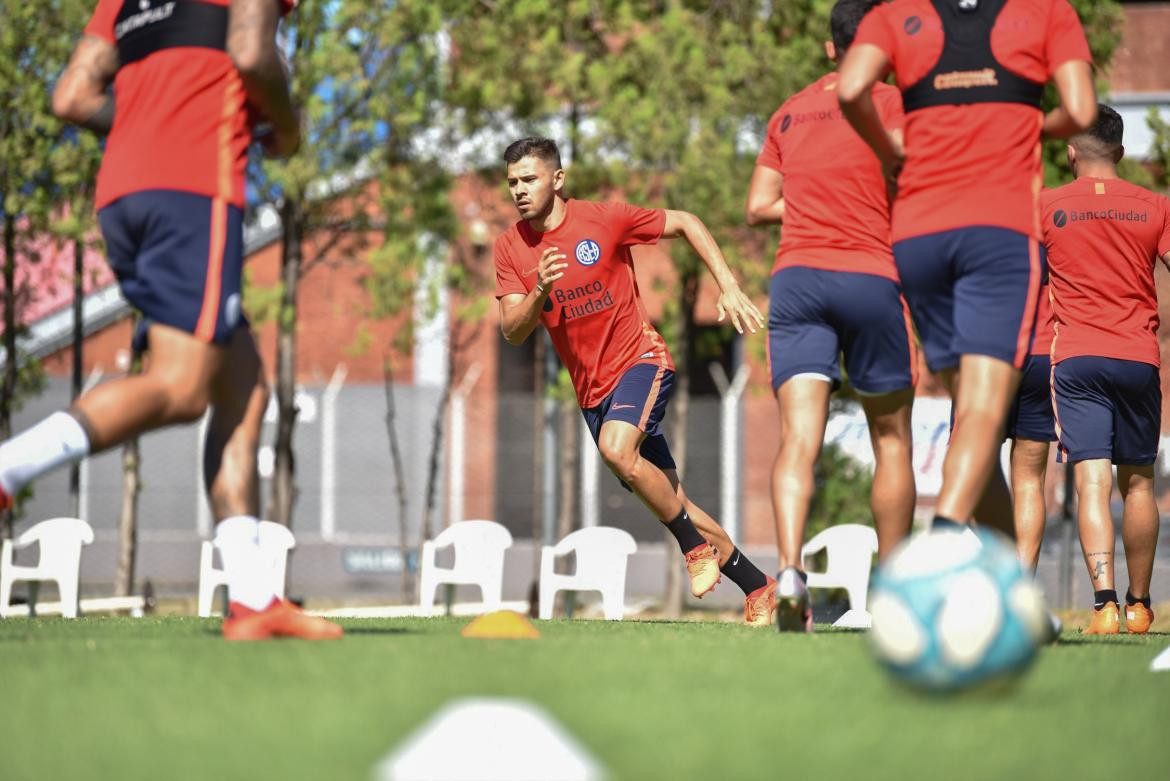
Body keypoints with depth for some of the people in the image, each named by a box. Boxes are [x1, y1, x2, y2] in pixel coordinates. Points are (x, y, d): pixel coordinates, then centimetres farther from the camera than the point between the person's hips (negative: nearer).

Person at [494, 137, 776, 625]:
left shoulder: (602, 220, -10)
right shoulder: (510, 248, -1)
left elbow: (686, 223, 1)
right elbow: (513, 333, -6)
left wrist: (728, 287, -8)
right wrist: (539, 293, -26)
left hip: (639, 358, -5)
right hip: (591, 390, 5)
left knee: (615, 446, -33)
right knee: (668, 502, 6)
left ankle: (696, 546, -14)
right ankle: (758, 587, 18)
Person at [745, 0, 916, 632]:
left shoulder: (791, 113, 16)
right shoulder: (891, 103, 3)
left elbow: (758, 206, 18)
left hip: (796, 276, 3)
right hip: (872, 277, -3)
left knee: (799, 434, -10)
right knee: (891, 440, 11)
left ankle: (789, 568, -33)